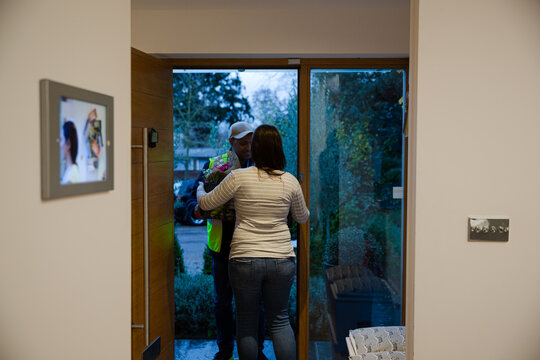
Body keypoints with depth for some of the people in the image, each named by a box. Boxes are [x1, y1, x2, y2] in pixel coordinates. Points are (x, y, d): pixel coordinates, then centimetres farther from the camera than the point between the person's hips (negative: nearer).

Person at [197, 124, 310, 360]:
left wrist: (200, 189, 27)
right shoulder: (290, 181, 1)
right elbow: (303, 218, 15)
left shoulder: (238, 177, -7)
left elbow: (206, 204, 5)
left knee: (246, 322, 14)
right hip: (281, 261, 2)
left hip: (244, 259, -2)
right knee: (280, 321, 15)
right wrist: (305, 212, 38)